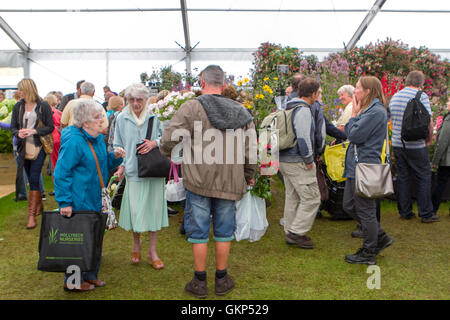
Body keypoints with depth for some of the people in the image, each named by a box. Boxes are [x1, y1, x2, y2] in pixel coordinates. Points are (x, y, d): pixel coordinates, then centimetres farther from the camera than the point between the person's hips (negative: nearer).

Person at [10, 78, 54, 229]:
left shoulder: (43, 106, -4)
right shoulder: (18, 107, 8)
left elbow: (50, 127, -4)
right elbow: (13, 127, 11)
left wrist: (34, 131, -18)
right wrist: (18, 133, -12)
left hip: (38, 147, -5)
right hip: (24, 147, 5)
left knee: (34, 180, -9)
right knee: (32, 180, 13)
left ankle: (32, 215, -6)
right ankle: (39, 205, 33)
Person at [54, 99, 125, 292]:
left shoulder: (98, 139, 10)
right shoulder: (74, 141, -18)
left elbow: (104, 165, 20)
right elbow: (61, 173, -19)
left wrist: (115, 157, -2)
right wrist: (65, 202, -21)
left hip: (94, 200, 9)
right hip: (78, 202, -9)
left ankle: (90, 275, 32)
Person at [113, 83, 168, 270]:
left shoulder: (154, 117, 2)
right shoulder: (122, 119, 4)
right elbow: (118, 146, 10)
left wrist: (155, 143, -13)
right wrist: (121, 166, -2)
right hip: (133, 172, 0)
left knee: (154, 208, 4)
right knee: (135, 210, 1)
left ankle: (152, 251, 16)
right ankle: (136, 243, 28)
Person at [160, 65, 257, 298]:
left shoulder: (191, 108, -8)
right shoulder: (240, 112, 4)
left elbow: (168, 141, -11)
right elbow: (251, 150, 5)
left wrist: (168, 154, 11)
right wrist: (249, 176, 20)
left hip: (199, 181, -3)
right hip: (229, 183, 3)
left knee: (199, 231, 8)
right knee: (223, 231, 14)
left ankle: (200, 282, 20)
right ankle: (222, 280, 26)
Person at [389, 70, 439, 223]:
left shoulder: (395, 97, 10)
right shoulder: (421, 96, -9)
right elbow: (429, 122, -13)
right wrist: (429, 140, 1)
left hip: (397, 144, 6)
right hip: (416, 146, -6)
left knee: (402, 177, 11)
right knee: (423, 177, 4)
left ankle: (405, 212, 17)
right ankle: (426, 214, 9)